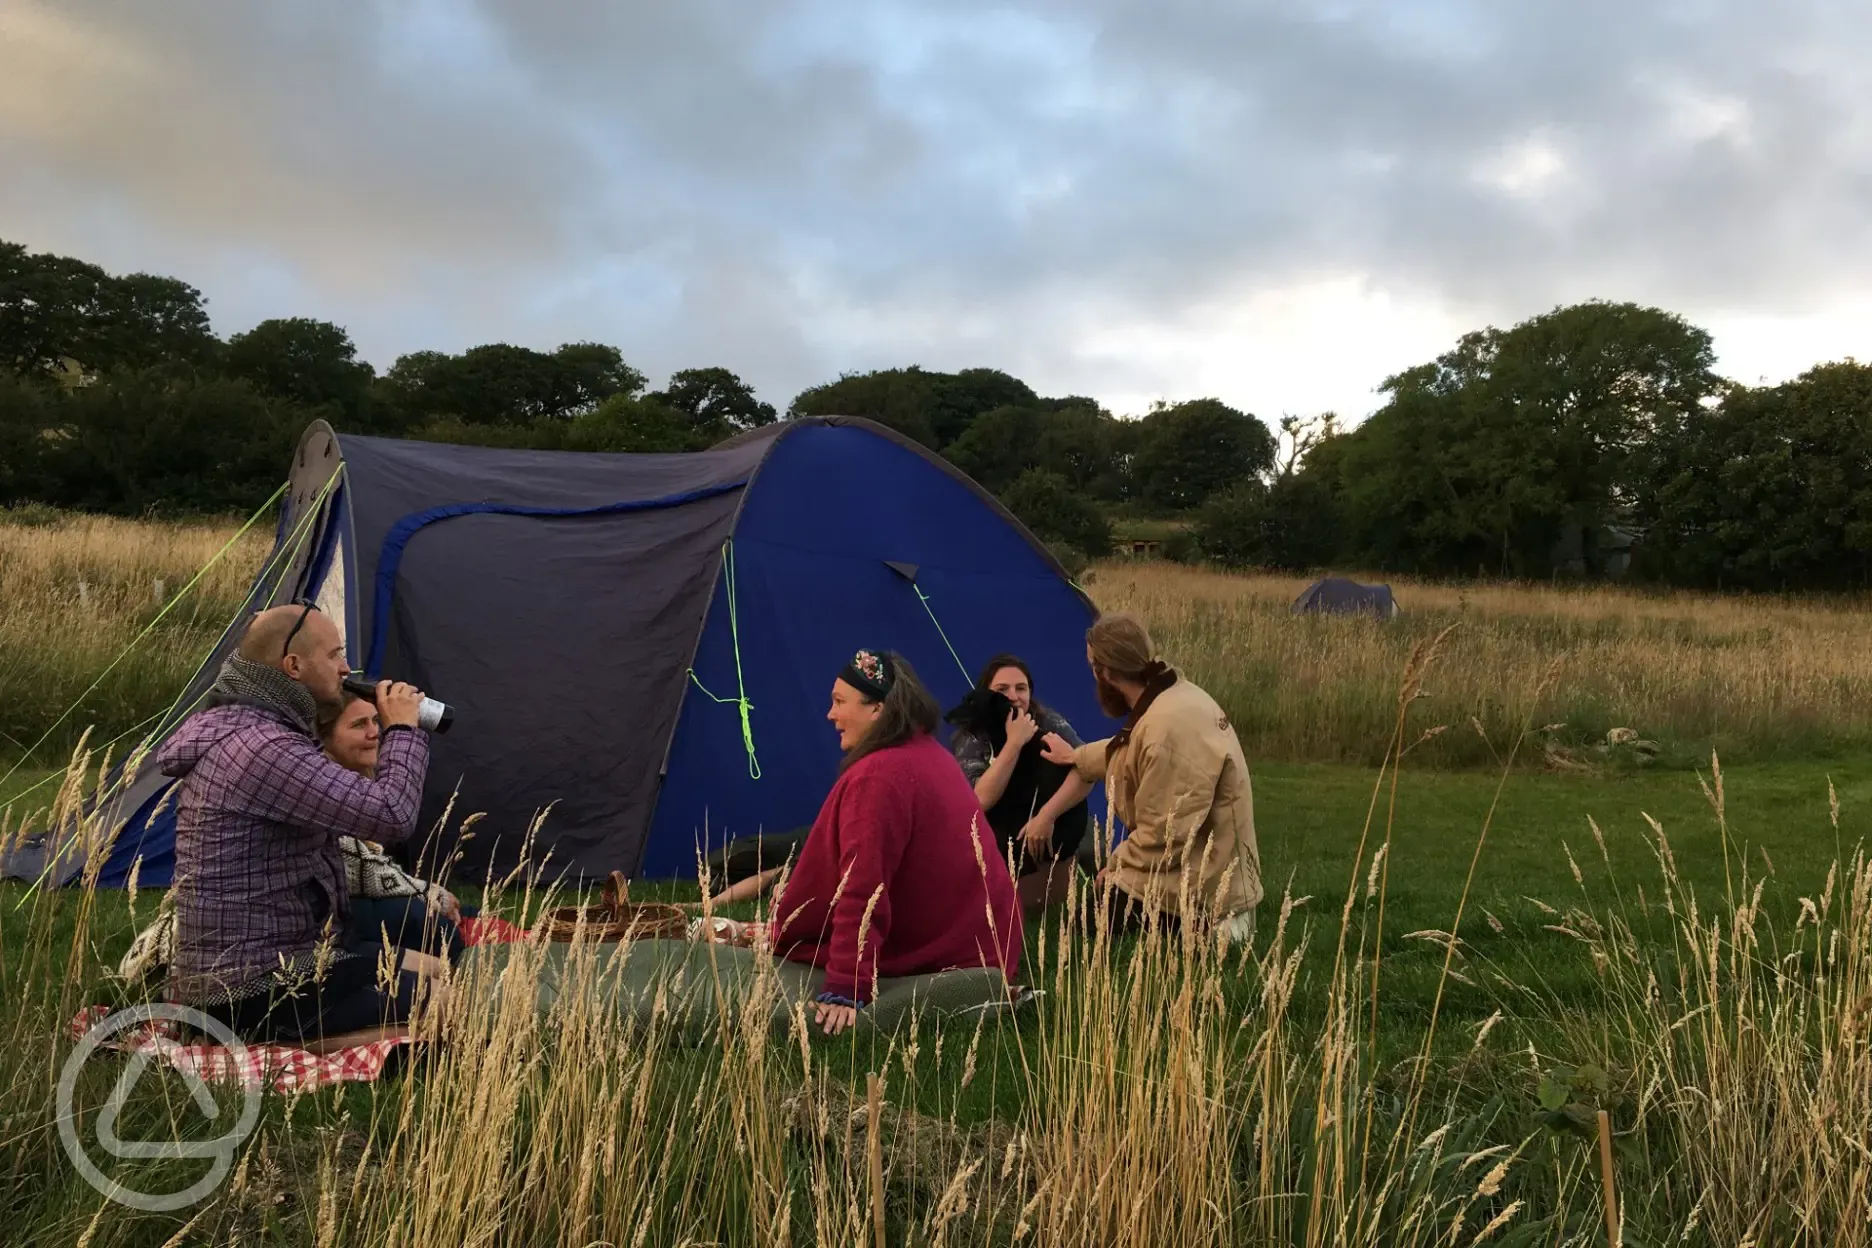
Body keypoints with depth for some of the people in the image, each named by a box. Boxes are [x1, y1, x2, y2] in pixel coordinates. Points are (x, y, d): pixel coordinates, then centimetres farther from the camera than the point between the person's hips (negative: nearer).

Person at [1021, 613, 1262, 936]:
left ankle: (1203, 925, -5)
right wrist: (1076, 757, 38)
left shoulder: (1167, 728, -30)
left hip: (1202, 887, -10)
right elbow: (1124, 752, 23)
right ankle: (1207, 922, 13)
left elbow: (1162, 836, -27)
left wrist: (1116, 868, -9)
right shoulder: (1173, 689, 1)